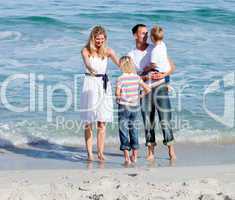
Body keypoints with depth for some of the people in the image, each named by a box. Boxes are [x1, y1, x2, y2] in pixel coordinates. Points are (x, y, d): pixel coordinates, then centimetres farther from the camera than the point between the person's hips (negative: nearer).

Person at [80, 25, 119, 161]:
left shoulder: (108, 51, 5)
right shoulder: (86, 51, -2)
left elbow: (119, 63, -10)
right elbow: (87, 63, -22)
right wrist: (91, 69, -44)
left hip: (104, 84, 2)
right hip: (90, 84, -2)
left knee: (102, 122, 1)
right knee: (89, 121, -1)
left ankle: (101, 152, 6)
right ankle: (89, 153, 2)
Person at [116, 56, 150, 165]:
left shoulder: (120, 79, -13)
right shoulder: (137, 77, 0)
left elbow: (117, 93, -16)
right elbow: (147, 89, 1)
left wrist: (119, 98, 5)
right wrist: (141, 95, 16)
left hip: (124, 107, -4)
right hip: (135, 106, 4)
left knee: (124, 130, 1)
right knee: (133, 129, 16)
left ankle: (127, 157, -4)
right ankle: (134, 155, 21)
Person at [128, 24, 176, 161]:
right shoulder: (131, 55, 4)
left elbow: (172, 67, 4)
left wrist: (163, 75, -15)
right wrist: (146, 77, -17)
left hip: (160, 87, -1)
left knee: (165, 120, -7)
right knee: (148, 123, 3)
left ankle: (171, 150, -3)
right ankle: (151, 152, 9)